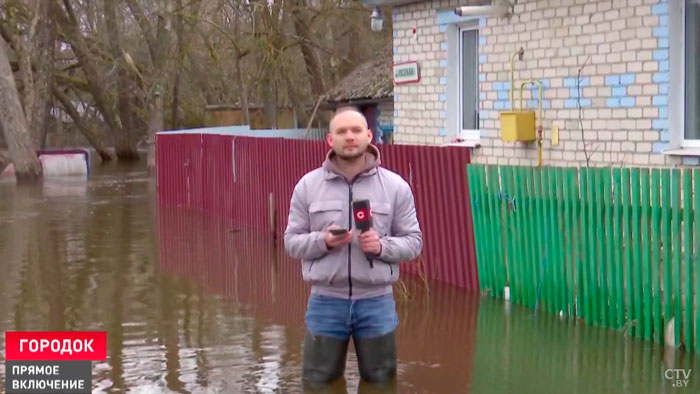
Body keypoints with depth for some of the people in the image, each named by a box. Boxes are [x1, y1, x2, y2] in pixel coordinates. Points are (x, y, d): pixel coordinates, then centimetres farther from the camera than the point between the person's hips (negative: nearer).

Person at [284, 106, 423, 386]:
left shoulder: (395, 186, -1)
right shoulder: (307, 186, 0)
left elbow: (413, 241, 1)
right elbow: (292, 242, 2)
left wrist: (382, 247, -19)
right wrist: (322, 241, -18)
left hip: (376, 301, 0)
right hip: (326, 301, 0)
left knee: (381, 383, 13)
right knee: (319, 383, 10)